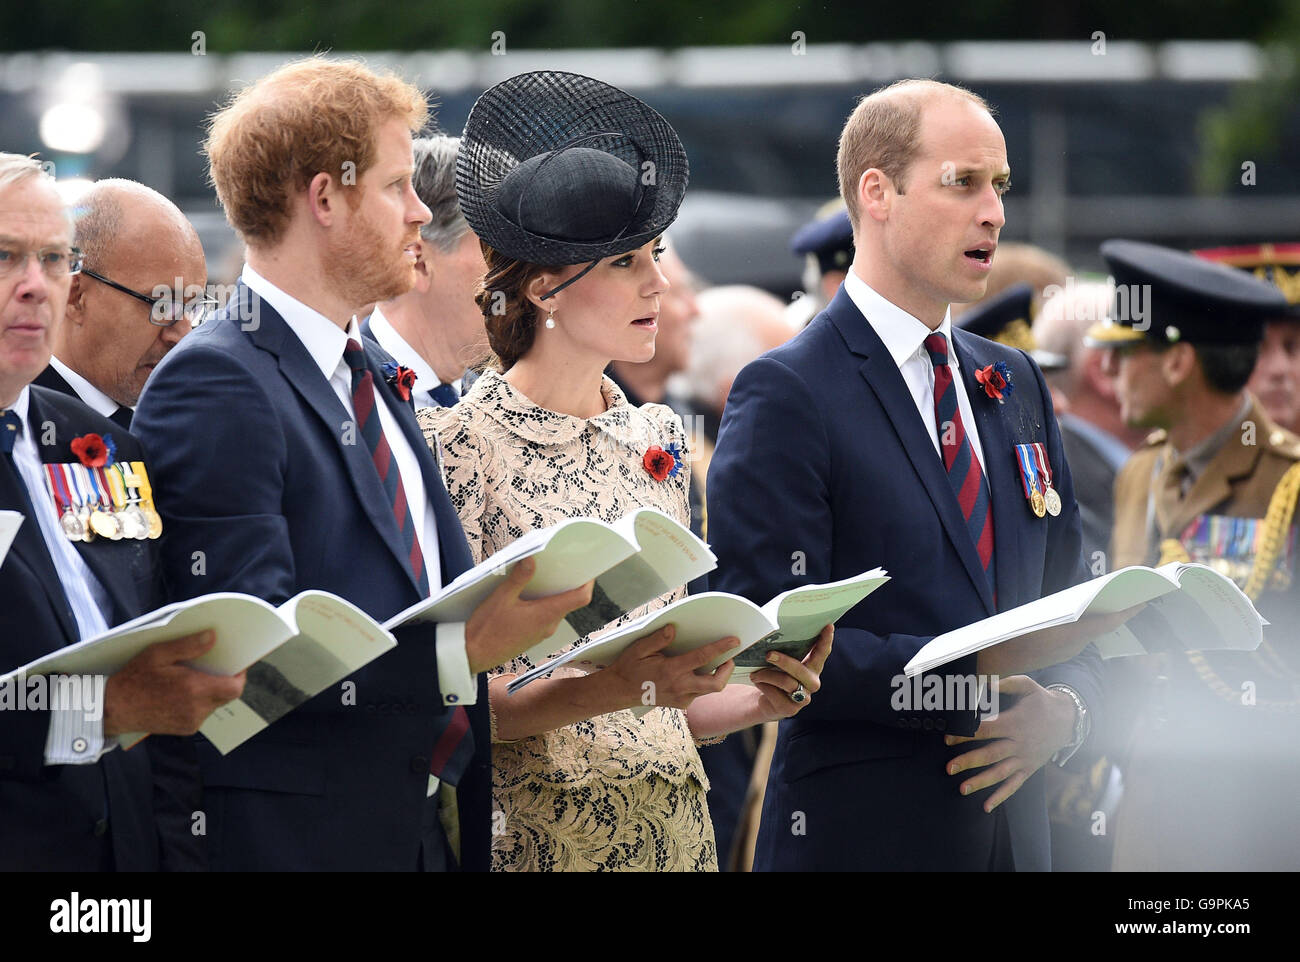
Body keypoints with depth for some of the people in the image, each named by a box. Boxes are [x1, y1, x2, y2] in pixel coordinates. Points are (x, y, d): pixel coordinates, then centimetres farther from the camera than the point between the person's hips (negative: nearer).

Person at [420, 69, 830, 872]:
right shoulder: (463, 444, -9)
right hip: (531, 828, -6)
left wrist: (760, 699, -3)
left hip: (672, 825, 6)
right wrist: (616, 685, -23)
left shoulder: (657, 439, 10)